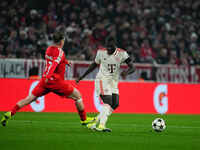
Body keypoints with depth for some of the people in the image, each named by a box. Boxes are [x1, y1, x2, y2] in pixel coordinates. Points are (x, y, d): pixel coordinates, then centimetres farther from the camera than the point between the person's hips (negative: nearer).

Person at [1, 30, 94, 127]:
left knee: (31, 98, 5)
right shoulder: (60, 52, -11)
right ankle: (84, 119, 12)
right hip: (56, 81, -7)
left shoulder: (49, 49, 13)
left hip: (45, 80, 7)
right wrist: (48, 76, -40)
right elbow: (55, 64, -27)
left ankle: (10, 113, -7)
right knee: (77, 95, 7)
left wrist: (65, 61, 41)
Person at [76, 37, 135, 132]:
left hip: (113, 81, 4)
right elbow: (94, 65, 13)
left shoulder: (121, 54, -6)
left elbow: (132, 67, -9)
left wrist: (127, 72, -33)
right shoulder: (101, 52, -4)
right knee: (108, 102, -22)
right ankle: (101, 125, -29)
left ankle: (94, 123, 3)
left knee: (115, 104, -6)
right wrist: (82, 76, 14)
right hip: (102, 80, -4)